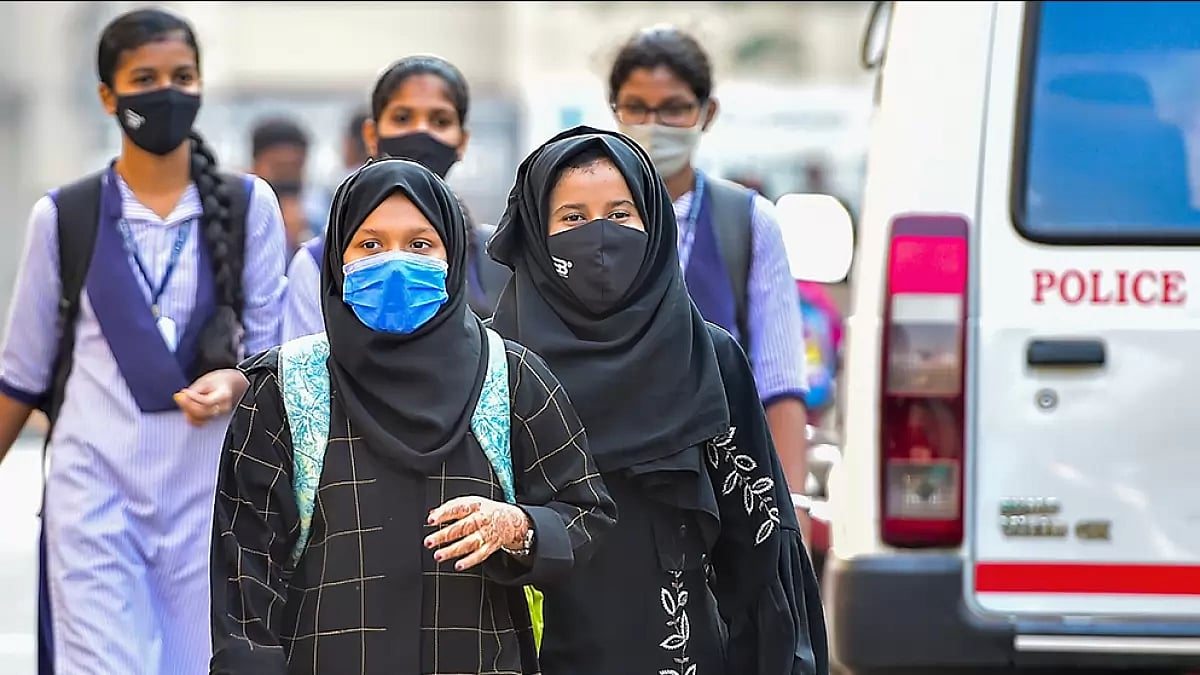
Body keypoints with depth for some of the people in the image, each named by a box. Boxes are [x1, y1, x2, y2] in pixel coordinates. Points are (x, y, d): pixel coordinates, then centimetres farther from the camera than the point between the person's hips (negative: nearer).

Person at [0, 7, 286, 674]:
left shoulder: (247, 206, 3)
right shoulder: (63, 216, 3)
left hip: (210, 489, 1)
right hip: (94, 490, -1)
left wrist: (234, 383, -14)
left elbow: (272, 344, 7)